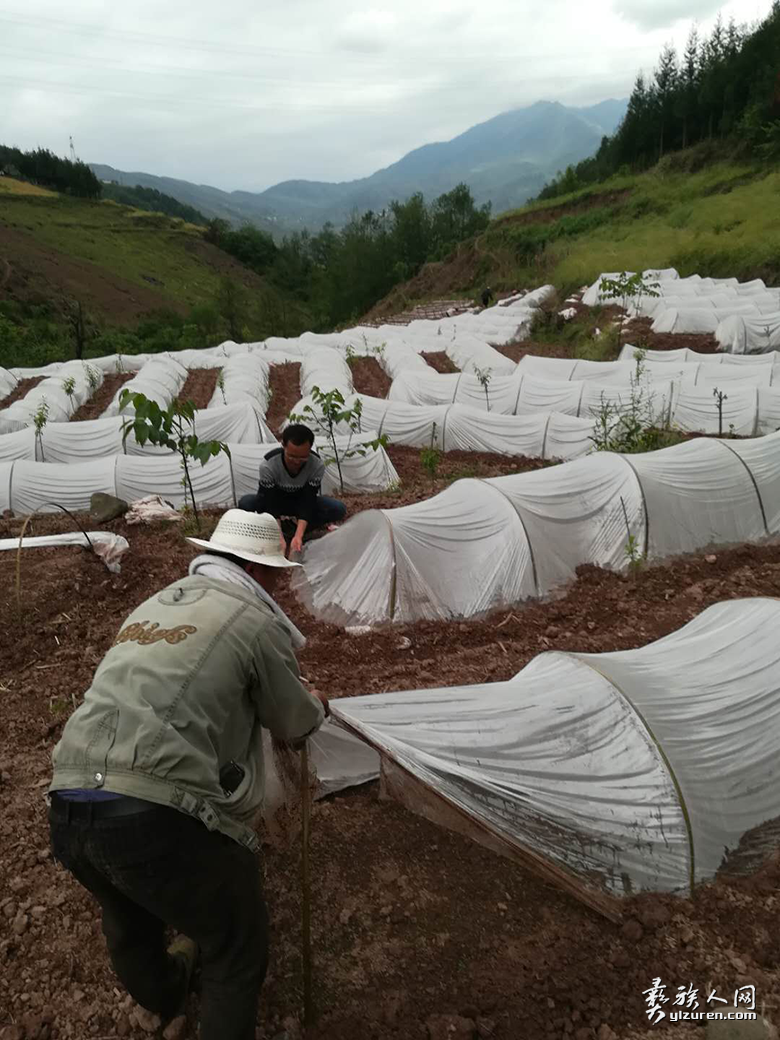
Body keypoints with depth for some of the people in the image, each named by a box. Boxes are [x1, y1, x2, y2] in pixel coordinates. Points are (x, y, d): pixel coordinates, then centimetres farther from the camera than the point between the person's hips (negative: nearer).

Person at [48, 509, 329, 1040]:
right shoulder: (256, 622, -4)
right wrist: (315, 705, 33)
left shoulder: (152, 605, 17)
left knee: (128, 920, 35)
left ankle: (165, 997, 63)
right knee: (238, 946, 16)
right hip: (158, 817, -8)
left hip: (66, 811, 9)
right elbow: (294, 726, 8)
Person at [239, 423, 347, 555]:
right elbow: (271, 504, -31)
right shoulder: (268, 465, -33)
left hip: (300, 501, 1)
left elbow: (308, 501, -29)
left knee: (338, 509, -25)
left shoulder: (317, 465, -28)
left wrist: (298, 535, -41)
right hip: (275, 502, -1)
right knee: (245, 503, -33)